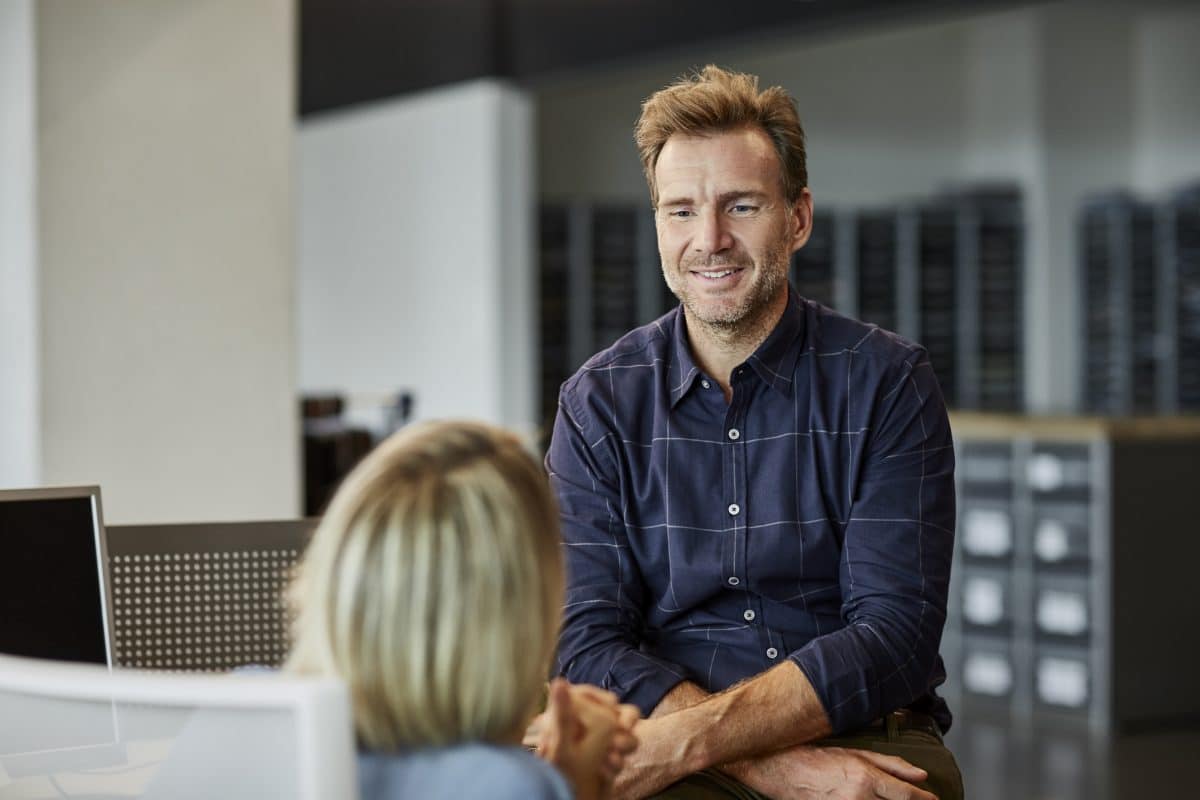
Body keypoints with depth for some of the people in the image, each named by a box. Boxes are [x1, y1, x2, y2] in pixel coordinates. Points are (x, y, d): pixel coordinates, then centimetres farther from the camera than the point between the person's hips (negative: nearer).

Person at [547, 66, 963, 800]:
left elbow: (894, 635, -6)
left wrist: (683, 739, -20)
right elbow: (587, 644, -2)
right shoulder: (600, 402, 7)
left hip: (864, 738, 1)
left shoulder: (886, 382, 3)